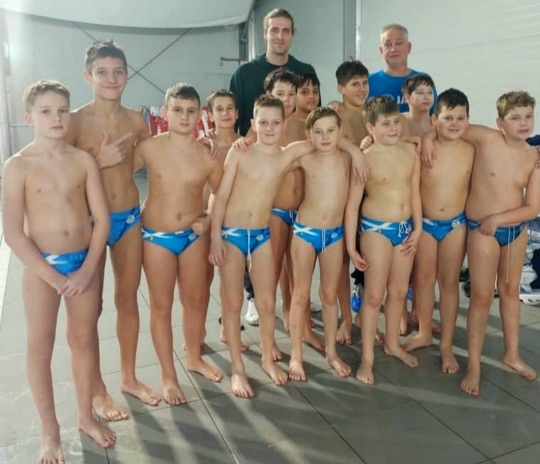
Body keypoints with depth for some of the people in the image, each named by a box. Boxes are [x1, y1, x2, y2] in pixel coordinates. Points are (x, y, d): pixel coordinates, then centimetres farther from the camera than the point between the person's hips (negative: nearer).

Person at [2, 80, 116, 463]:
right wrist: (54, 277, -13)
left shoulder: (83, 160, -1)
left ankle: (86, 416, 32)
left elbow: (102, 219, -1)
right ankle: (50, 432, 25)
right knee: (40, 348, 7)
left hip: (84, 262, 2)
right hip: (42, 266, -2)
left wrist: (88, 269, -8)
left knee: (84, 340, 13)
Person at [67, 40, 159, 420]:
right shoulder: (75, 121, -10)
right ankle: (98, 390, 23)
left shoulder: (136, 120, 2)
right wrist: (98, 161, -21)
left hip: (130, 217, 4)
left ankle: (129, 377, 32)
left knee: (128, 299, 14)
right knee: (91, 307, 7)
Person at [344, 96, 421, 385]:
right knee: (374, 295, 0)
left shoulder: (409, 151, 1)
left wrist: (417, 228, 5)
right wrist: (351, 247, -12)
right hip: (376, 228, -5)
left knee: (399, 291, 17)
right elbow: (352, 204, -12)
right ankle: (367, 357, 14)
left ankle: (392, 343, 37)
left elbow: (415, 192, 9)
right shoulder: (366, 159, -13)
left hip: (405, 227, 5)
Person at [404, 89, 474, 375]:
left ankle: (447, 345, 21)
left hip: (456, 224, 1)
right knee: (423, 279, 12)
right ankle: (424, 333, 33)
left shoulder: (471, 151, -4)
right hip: (424, 223, -1)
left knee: (449, 282, 9)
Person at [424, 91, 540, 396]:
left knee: (510, 291, 18)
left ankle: (512, 354, 36)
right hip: (483, 230, -4)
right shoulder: (486, 138, -15)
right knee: (482, 297, -1)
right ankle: (474, 365, 12)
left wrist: (498, 218, -20)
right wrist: (428, 139, -20)